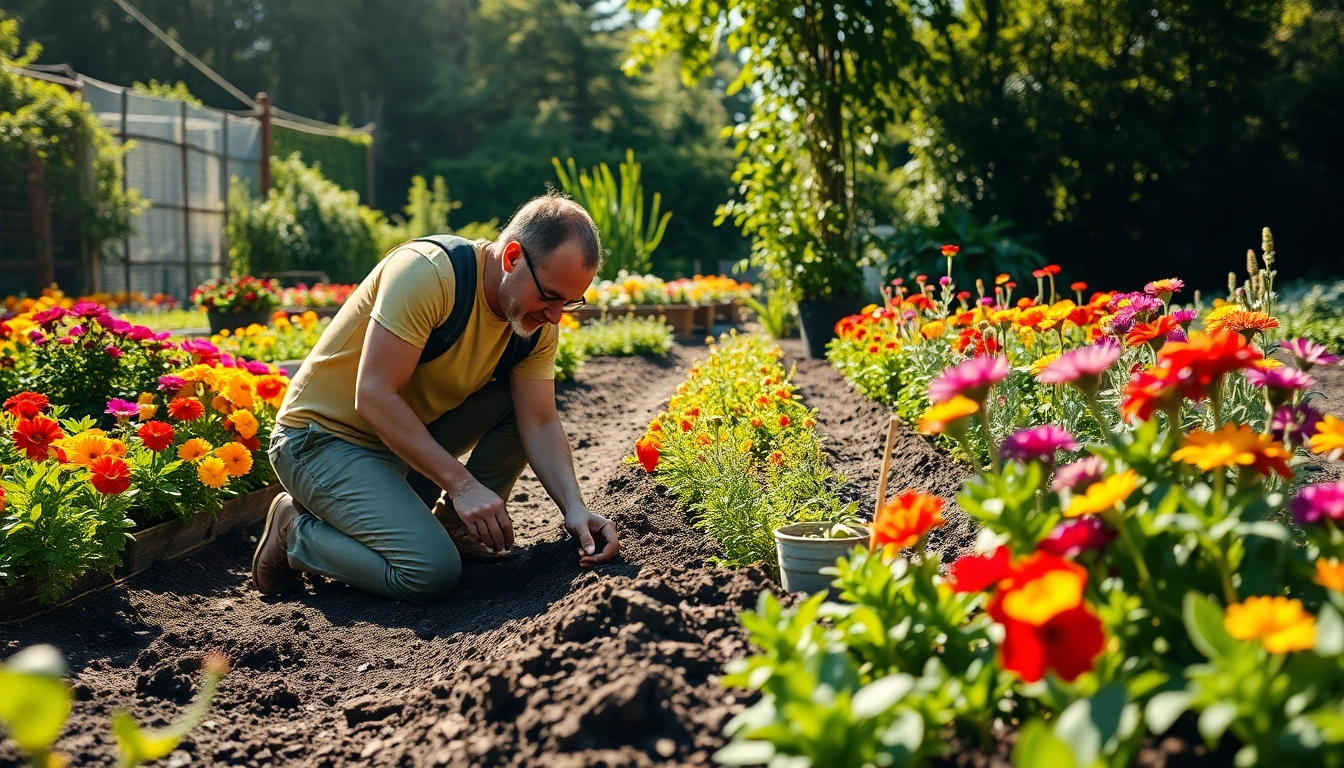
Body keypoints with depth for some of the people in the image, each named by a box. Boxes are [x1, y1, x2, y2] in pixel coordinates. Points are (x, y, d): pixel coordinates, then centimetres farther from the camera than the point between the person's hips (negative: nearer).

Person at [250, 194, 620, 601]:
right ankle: (296, 532, -1)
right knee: (432, 573, -24)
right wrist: (462, 483, -31)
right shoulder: (429, 273, -27)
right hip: (323, 436, -7)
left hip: (412, 433, 7)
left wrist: (574, 507, -22)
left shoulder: (538, 322, -5)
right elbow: (373, 395, -29)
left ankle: (452, 526, 5)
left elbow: (540, 425, -5)